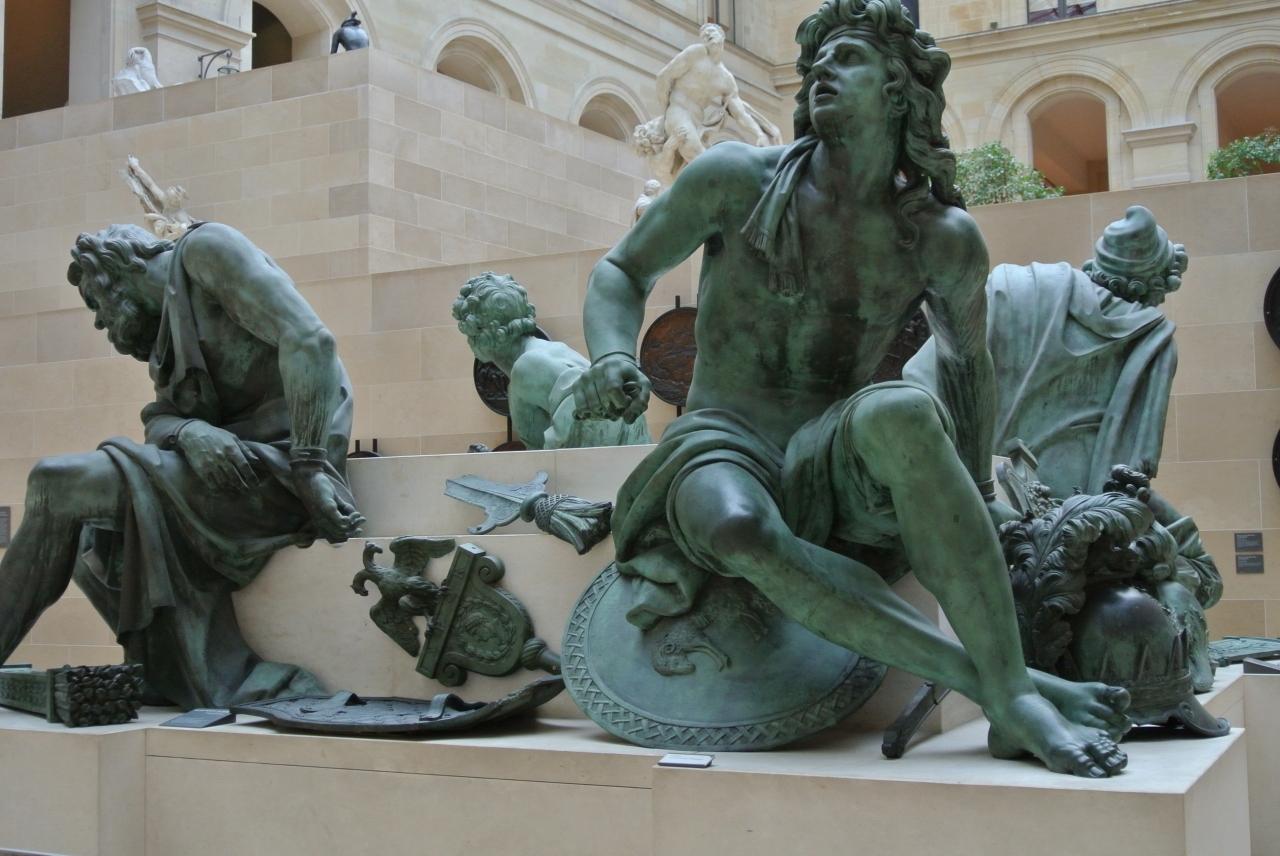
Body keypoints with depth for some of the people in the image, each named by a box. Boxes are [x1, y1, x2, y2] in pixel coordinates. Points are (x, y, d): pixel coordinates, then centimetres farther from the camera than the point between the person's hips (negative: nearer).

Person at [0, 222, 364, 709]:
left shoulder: (205, 246, 0)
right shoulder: (168, 338, 27)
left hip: (280, 461, -9)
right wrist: (191, 432, -13)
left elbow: (308, 339, -14)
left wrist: (310, 467, -21)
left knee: (61, 484, -14)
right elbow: (159, 418, 12)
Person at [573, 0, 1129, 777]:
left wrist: (977, 495, 22)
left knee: (900, 412, -38)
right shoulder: (738, 179, 2)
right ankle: (1005, 686, -36)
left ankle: (1014, 699, -36)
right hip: (724, 448, 0)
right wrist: (614, 356, -10)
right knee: (741, 532, -40)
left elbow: (970, 358, 23)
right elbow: (622, 272, 11)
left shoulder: (941, 239, 5)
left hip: (833, 464, 1)